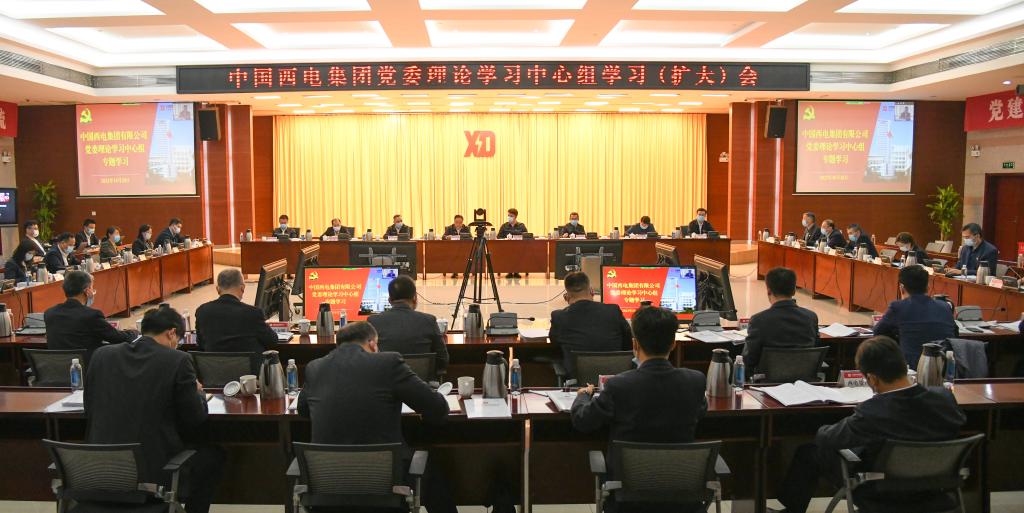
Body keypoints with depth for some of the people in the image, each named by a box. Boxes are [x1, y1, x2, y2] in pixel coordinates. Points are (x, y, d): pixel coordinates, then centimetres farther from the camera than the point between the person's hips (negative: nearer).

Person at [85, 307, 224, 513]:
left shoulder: (101, 355, 2)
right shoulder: (178, 360, -10)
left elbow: (89, 410, 12)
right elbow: (195, 420, -5)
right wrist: (198, 392, 16)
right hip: (156, 473, -5)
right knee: (213, 454, 22)